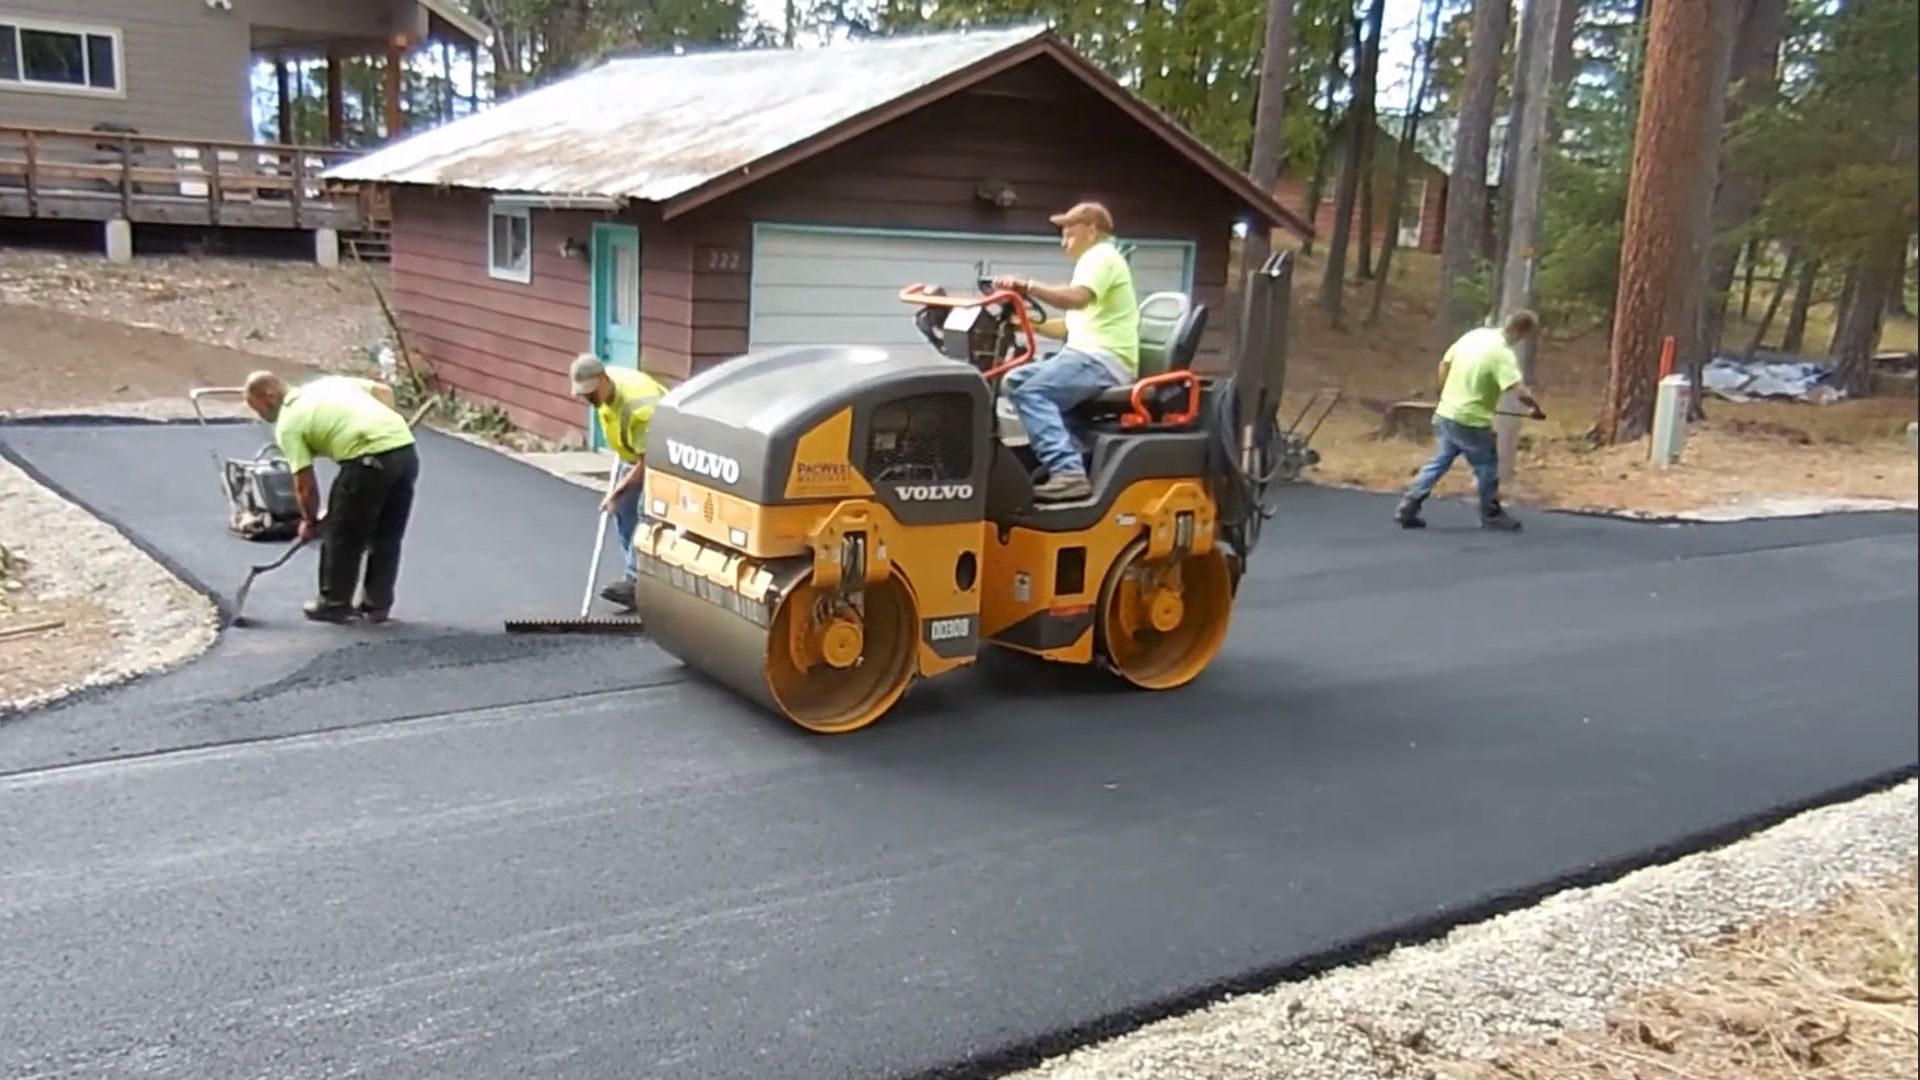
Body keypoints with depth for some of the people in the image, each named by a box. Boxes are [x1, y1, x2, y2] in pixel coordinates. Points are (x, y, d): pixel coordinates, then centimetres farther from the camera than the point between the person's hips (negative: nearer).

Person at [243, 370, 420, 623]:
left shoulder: (288, 424, 7)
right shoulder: (330, 382, 25)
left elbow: (305, 484, 8)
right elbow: (384, 391, 20)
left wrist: (310, 521, 24)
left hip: (369, 460, -7)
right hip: (406, 448, 7)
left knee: (341, 534, 13)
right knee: (387, 536, 18)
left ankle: (335, 603, 25)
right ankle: (377, 604, 27)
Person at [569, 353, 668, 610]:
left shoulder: (638, 404, -38)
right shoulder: (603, 389, -12)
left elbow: (647, 460, -33)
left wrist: (616, 491, -28)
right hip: (633, 451, 9)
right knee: (623, 509, 5)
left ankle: (638, 582, -20)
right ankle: (636, 578, 8)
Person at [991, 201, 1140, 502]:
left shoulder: (1101, 257, -4)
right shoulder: (1095, 261, 29)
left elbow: (1076, 298, -26)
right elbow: (1070, 326, 26)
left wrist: (1027, 287, -26)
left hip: (1105, 359, -10)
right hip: (1090, 355, 10)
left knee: (1033, 390, -26)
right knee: (1017, 380, 3)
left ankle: (1068, 472, -37)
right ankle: (1061, 460, -8)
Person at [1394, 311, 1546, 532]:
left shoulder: (1473, 335, 3)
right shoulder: (1503, 354, -19)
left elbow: (1444, 364, 13)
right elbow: (1521, 392, -25)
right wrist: (1536, 409, -5)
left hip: (1445, 413, 7)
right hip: (1472, 420, -7)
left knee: (1439, 463, 14)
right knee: (1487, 466, 11)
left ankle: (1407, 509, 11)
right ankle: (1491, 515, 23)